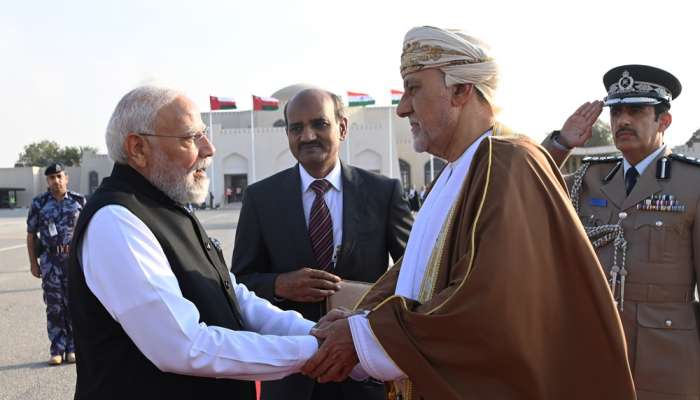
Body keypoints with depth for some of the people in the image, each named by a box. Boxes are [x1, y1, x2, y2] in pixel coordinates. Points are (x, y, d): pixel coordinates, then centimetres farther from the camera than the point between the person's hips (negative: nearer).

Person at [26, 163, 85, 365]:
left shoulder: (79, 201, 4)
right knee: (54, 306, 2)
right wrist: (33, 262, 2)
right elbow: (31, 234, 7)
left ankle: (72, 349, 12)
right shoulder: (39, 203, 4)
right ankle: (56, 350, 10)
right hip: (50, 260, 0)